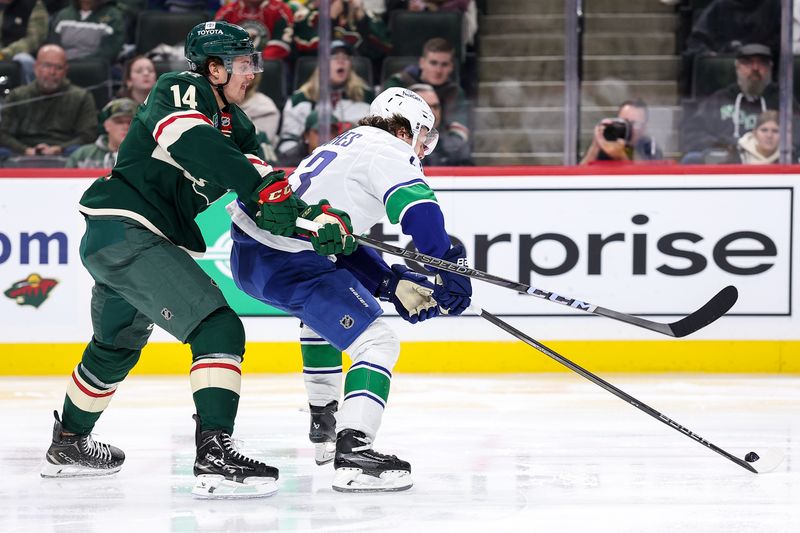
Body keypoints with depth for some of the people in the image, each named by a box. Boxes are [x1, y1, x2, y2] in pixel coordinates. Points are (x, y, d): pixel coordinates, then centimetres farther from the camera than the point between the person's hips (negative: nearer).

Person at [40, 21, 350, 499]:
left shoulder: (233, 123, 15)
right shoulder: (180, 91, -11)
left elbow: (257, 170, 5)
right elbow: (192, 143, -31)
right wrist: (262, 189, -38)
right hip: (124, 230, -11)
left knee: (119, 346, 29)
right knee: (218, 329, -21)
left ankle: (69, 444, 49)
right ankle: (214, 455, -31)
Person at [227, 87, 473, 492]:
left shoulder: (348, 145, 27)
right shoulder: (388, 148, -1)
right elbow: (420, 212, -19)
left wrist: (394, 284, 15)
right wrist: (451, 273, -17)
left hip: (249, 248, 10)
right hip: (285, 260, -10)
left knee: (323, 306, 38)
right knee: (376, 342, -11)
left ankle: (324, 425, 46)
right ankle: (352, 454, -26)